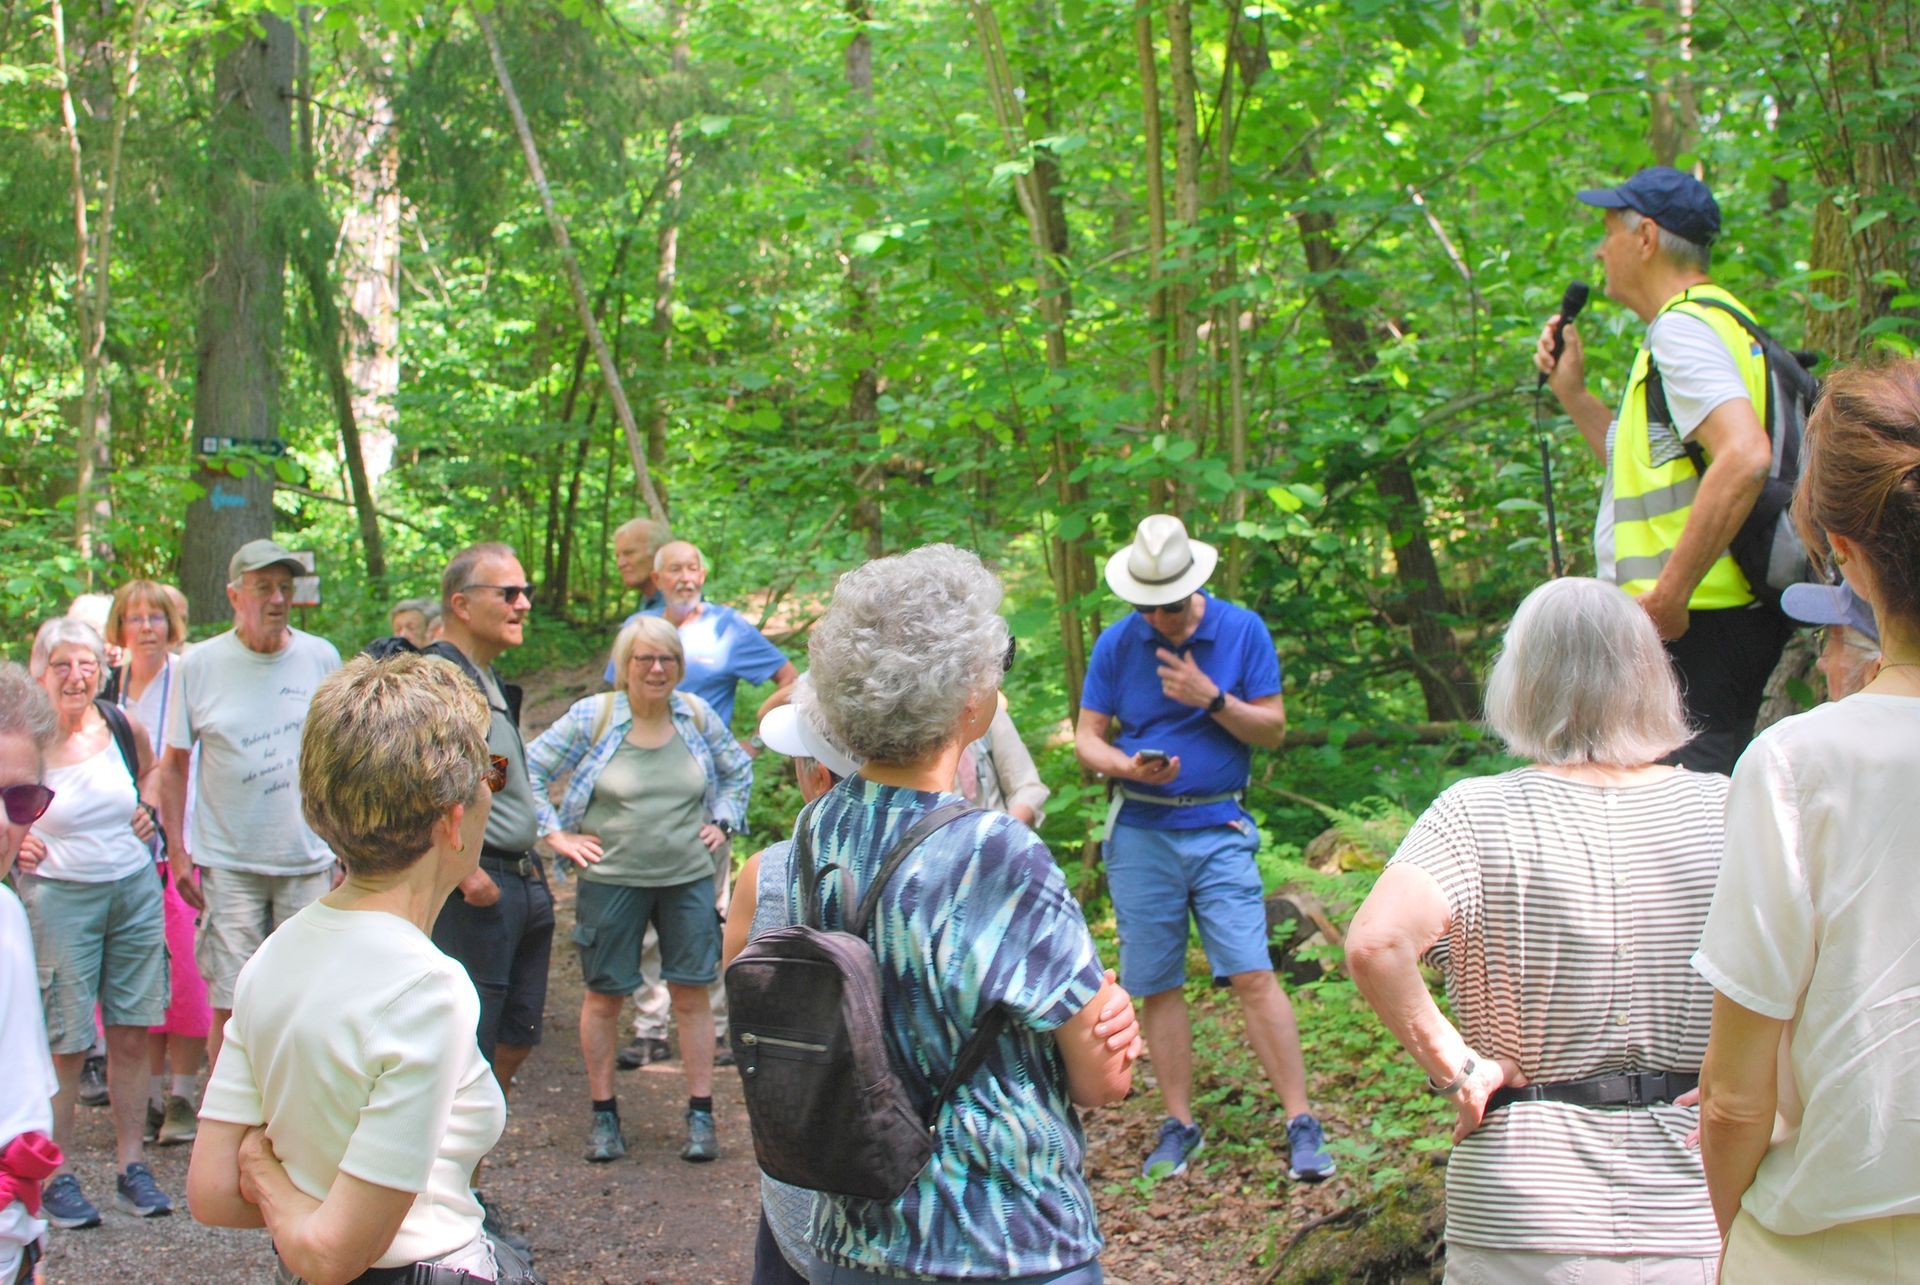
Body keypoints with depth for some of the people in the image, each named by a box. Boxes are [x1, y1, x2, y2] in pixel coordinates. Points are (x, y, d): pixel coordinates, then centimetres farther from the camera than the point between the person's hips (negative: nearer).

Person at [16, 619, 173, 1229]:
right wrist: (18, 848, -18)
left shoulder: (123, 727, 1)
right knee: (65, 1044, -2)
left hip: (135, 890, 4)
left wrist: (147, 808, 4)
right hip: (60, 898, -3)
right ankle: (57, 1175, 9)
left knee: (131, 1035, 6)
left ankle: (131, 1167, 15)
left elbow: (150, 768, 22)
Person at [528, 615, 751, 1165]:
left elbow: (738, 770, 21)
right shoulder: (592, 717, -5)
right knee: (605, 995, 5)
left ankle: (701, 1115, 11)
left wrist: (721, 822, 9)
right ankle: (604, 1115, 18)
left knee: (692, 993, 2)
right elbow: (529, 770, 0)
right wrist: (556, 835, -4)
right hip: (611, 878, -2)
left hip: (688, 878, 2)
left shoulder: (698, 717, 4)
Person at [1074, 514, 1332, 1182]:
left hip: (1218, 830, -1)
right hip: (1140, 833, 2)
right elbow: (1087, 737, 6)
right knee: (1157, 986, 5)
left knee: (1252, 975, -9)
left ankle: (1301, 1123, -3)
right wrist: (1127, 765, -15)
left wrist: (1211, 699, -15)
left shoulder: (1243, 631, 0)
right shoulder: (1117, 643, 2)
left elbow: (1274, 729, 1)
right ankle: (1179, 1125, 17)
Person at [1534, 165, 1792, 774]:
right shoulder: (1715, 320, 21)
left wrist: (1666, 597, -28)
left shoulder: (1683, 327, -13)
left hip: (1695, 628, -11)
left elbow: (1744, 457, -29)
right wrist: (1573, 393, 22)